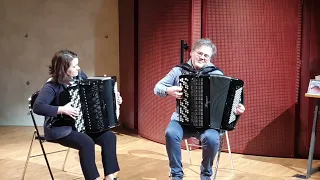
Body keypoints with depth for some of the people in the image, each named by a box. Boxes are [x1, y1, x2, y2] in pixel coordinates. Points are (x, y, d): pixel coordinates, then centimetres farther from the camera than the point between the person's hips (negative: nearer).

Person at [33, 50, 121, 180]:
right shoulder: (52, 86, -18)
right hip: (60, 128, -7)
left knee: (109, 136, -11)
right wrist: (62, 110, -35)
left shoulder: (80, 76, 1)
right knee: (86, 142, -31)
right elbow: (37, 107, -30)